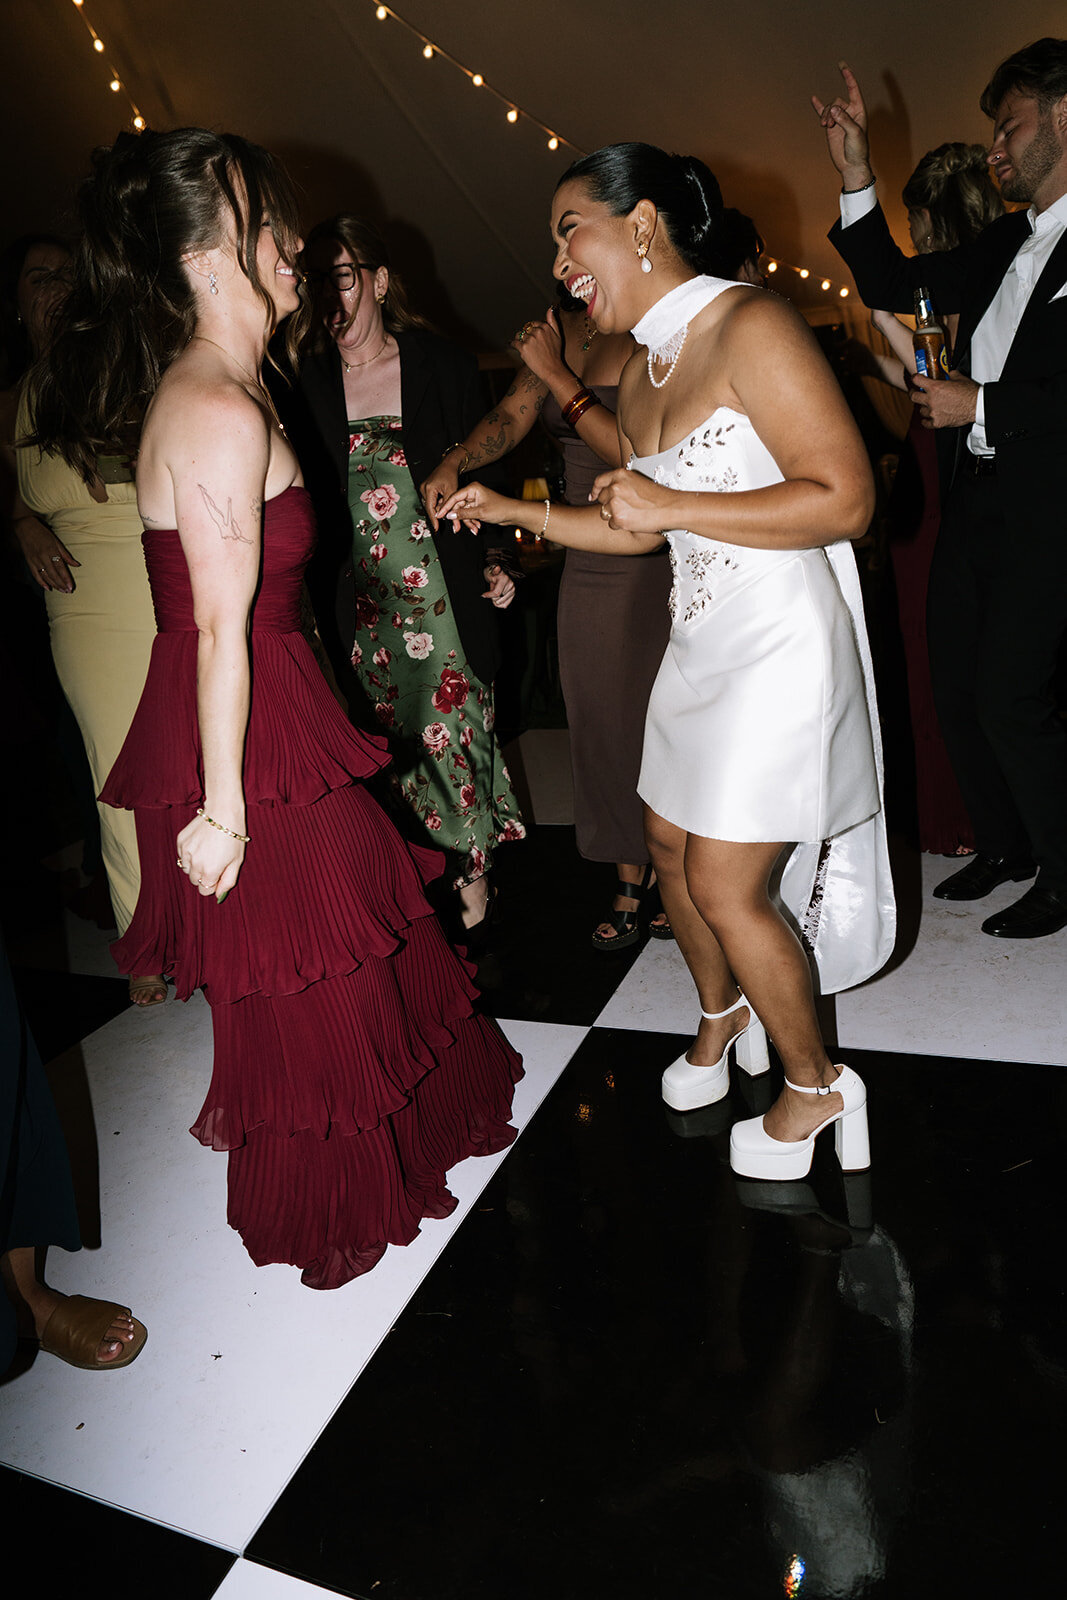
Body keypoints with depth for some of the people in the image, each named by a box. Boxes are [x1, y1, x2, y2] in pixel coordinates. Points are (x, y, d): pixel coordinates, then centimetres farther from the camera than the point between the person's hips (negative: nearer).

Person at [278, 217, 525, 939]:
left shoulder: (445, 365, 3)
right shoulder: (303, 380, 6)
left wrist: (494, 562, -1)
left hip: (441, 596, -1)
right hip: (354, 603, 2)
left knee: (454, 736, 0)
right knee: (384, 747, 5)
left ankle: (473, 879, 18)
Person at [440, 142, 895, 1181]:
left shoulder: (751, 326, -15)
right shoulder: (639, 374, 11)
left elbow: (844, 499, -21)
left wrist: (671, 503, -19)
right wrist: (510, 511, 13)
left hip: (780, 647, -8)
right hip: (697, 646, 9)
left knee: (725, 889, -4)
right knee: (669, 847, 17)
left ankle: (815, 1085, 21)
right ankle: (722, 1013, 44)